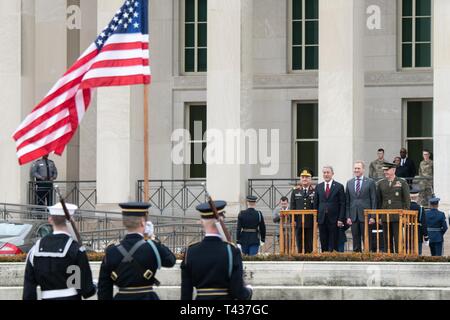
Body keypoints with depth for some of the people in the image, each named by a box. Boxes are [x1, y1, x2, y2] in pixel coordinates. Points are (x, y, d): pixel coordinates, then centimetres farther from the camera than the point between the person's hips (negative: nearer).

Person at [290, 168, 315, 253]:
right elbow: (292, 207, 8)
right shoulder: (295, 191, 10)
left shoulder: (314, 191, 4)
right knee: (300, 245, 3)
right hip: (298, 222, 2)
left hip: (310, 222, -2)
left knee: (309, 245, 0)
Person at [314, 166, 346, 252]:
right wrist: (315, 219, 4)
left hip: (334, 220, -3)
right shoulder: (318, 187, 11)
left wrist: (341, 219, -10)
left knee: (333, 245, -2)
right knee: (323, 244, 4)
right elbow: (315, 204, 12)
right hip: (322, 219, 3)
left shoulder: (339, 187, 2)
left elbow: (342, 204, -2)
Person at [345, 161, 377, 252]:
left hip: (365, 216, -3)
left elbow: (374, 200, -1)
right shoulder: (349, 183, 12)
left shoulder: (370, 182, 1)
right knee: (356, 239, 6)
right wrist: (348, 216, 3)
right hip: (353, 216, 3)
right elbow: (347, 202, 11)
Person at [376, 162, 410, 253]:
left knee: (398, 239, -5)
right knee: (387, 240, 4)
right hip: (385, 217, 3)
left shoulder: (402, 183, 3)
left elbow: (407, 200, 1)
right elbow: (378, 201, 13)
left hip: (397, 217, -3)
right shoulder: (381, 183, 11)